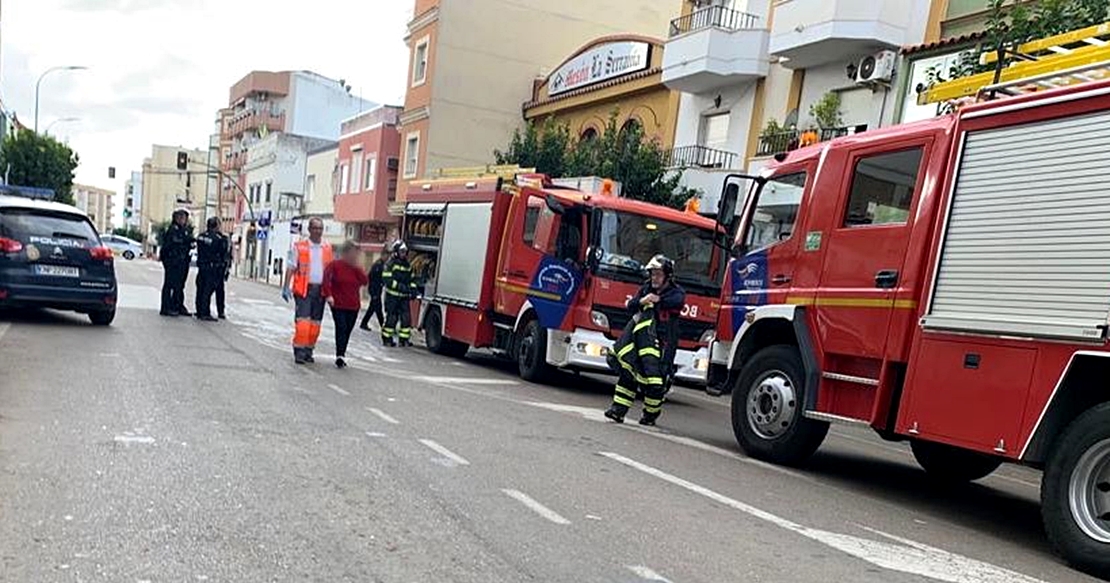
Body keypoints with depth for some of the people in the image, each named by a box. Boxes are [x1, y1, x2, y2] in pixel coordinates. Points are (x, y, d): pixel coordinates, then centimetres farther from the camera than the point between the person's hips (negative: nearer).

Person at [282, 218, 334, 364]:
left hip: (320, 290, 3)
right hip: (303, 289, -3)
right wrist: (286, 287, -10)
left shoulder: (328, 248, 10)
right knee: (302, 321, -10)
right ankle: (299, 351, -4)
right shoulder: (299, 247, 1)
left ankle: (308, 351, 18)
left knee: (315, 323, 7)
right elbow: (291, 268, -1)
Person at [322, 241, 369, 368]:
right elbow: (326, 278, -15)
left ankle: (341, 354, 20)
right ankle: (340, 356, -15)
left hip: (353, 306, 5)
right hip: (338, 304, -5)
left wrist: (357, 268, -12)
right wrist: (328, 295, -25)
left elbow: (365, 281, -6)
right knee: (341, 328, -14)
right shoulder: (335, 265, -5)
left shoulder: (357, 268, 8)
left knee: (347, 330, 9)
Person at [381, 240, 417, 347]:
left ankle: (404, 339, 8)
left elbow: (411, 279, 21)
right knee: (391, 318, -2)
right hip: (392, 296, -6)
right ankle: (386, 338, 12)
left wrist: (413, 289, 3)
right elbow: (387, 279, -16)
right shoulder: (390, 263, -7)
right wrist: (400, 286, -22)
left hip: (404, 297, 6)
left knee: (406, 317, 0)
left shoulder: (407, 265, 15)